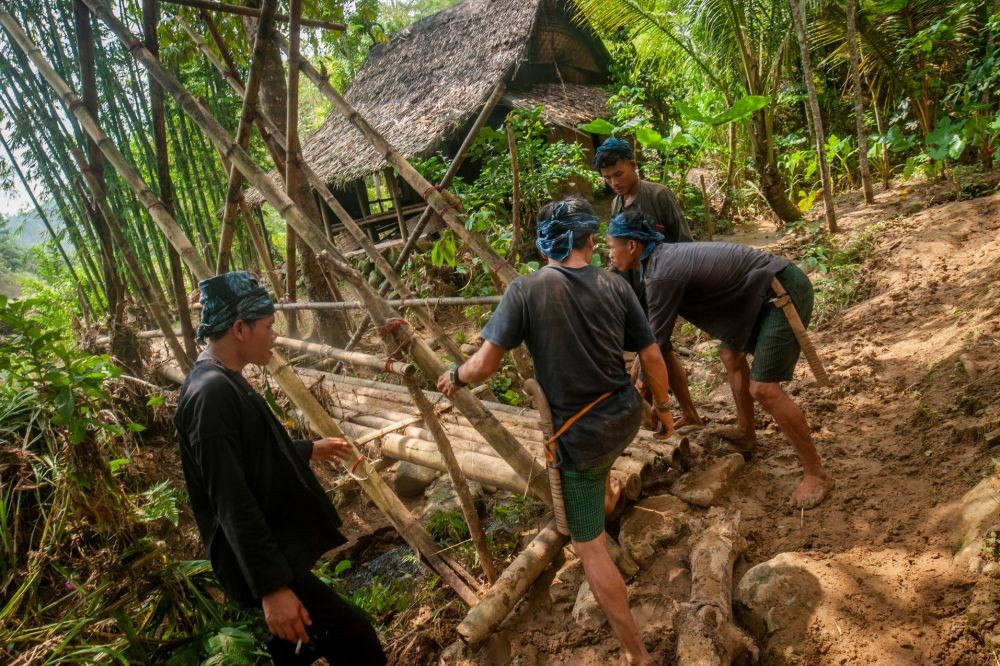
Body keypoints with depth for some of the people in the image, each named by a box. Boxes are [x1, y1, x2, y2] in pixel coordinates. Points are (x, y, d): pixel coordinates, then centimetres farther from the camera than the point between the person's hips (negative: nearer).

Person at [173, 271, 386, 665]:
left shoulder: (225, 382, 9)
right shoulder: (211, 393, -24)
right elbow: (232, 503, -27)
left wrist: (309, 450, 34)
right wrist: (271, 585, -26)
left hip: (273, 548, 11)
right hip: (256, 558, -11)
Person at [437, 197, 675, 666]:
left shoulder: (526, 290, -16)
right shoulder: (615, 286, -5)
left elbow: (484, 366, -17)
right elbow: (653, 357, 1)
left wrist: (454, 377, 6)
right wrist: (663, 406, 19)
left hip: (579, 433, -5)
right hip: (625, 416, 5)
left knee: (589, 545, 8)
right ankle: (605, 499, 66)